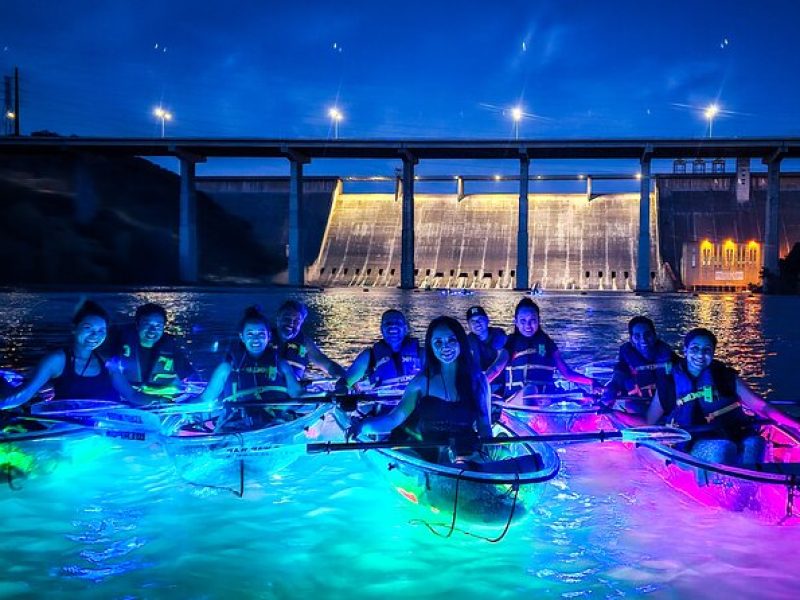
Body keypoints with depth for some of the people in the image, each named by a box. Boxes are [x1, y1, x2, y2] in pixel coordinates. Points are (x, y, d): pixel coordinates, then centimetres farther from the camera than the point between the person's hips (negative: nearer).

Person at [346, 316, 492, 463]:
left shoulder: (477, 379, 6)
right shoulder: (423, 381, 2)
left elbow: (484, 426, 8)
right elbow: (395, 418, -7)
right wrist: (363, 426, -25)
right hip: (427, 459, 3)